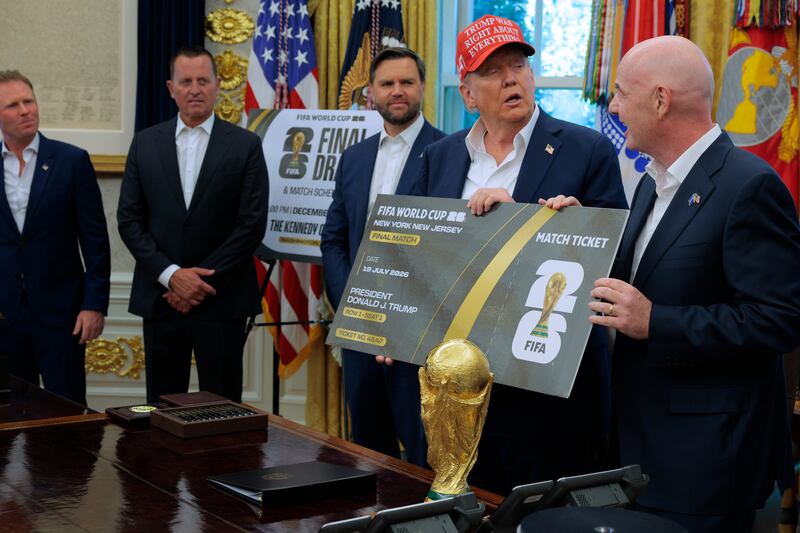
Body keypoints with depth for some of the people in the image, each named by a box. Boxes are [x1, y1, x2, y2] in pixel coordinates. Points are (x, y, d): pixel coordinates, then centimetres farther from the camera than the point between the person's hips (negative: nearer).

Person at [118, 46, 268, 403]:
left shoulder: (245, 145, 0)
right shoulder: (145, 143, 7)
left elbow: (252, 224, -5)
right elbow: (129, 219, 4)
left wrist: (202, 282, -10)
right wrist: (171, 275, -9)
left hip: (221, 301, -2)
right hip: (160, 299, 2)